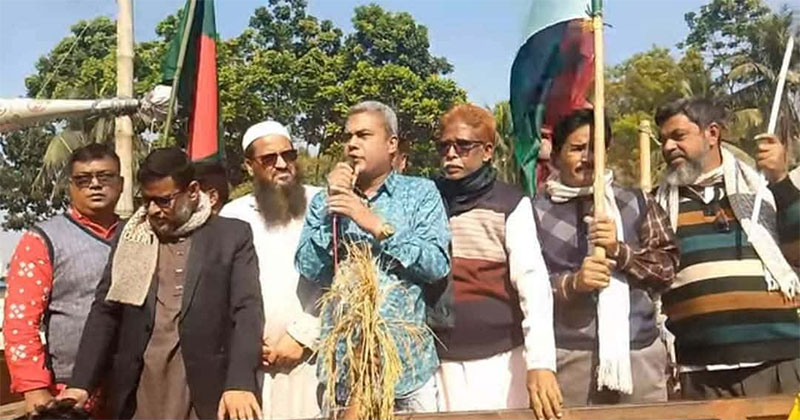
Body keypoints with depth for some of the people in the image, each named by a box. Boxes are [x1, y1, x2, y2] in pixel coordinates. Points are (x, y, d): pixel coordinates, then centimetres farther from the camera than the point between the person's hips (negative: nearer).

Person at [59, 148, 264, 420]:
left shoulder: (233, 236, 2)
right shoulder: (130, 237, 11)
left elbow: (247, 311, -6)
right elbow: (105, 311, 9)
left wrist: (240, 383, -20)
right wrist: (81, 383, -2)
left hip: (206, 392, -2)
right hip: (139, 390, 3)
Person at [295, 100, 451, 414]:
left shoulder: (421, 192, 3)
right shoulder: (325, 200, 9)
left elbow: (438, 265, -9)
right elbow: (310, 270, -2)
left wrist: (377, 226, -14)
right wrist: (331, 208, -9)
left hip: (408, 362, -1)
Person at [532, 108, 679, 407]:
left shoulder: (636, 203, 13)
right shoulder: (537, 211, 7)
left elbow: (667, 268, 7)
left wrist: (620, 250, -8)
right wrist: (572, 283, -16)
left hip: (639, 353, 2)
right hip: (569, 357, -2)